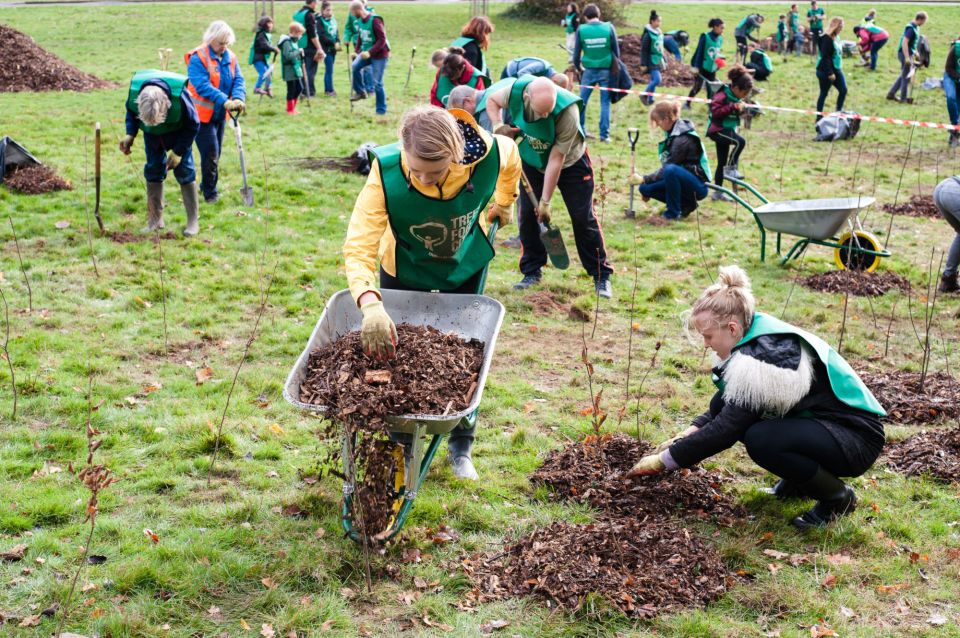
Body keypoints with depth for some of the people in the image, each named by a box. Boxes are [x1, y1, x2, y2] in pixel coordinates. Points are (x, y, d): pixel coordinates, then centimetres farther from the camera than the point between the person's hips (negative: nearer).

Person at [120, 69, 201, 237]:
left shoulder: (180, 95, -39)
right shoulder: (134, 90, -30)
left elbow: (193, 125, -20)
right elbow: (131, 112, -4)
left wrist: (178, 152, -19)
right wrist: (130, 134, -18)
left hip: (178, 133, -3)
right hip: (152, 135, 3)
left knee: (184, 171, -4)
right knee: (153, 170, 4)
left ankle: (193, 221, 4)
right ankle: (155, 219, 15)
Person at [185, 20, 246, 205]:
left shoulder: (230, 57, 3)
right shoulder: (198, 58, -18)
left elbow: (238, 80, -3)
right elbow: (202, 86, -27)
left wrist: (238, 99, -24)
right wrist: (225, 101, -35)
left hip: (220, 113, 7)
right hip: (202, 113, -7)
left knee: (216, 152, 14)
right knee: (210, 152, -10)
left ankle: (206, 186, 30)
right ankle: (210, 193, 0)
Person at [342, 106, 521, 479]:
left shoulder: (491, 154, -35)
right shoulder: (386, 172, -39)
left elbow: (512, 159, -6)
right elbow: (359, 247, -44)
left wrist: (503, 203, 7)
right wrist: (370, 304, -60)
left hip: (467, 264, 1)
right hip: (405, 270, -1)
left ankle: (461, 447, 30)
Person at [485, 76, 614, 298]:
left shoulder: (567, 111, -38)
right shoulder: (516, 90, -28)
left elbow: (556, 159, -31)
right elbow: (492, 100, -3)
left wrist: (545, 201, -24)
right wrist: (498, 125, -24)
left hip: (570, 164, -3)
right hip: (532, 163, 3)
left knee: (583, 219, -4)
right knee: (527, 216, -2)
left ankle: (601, 276, 7)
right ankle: (532, 272, 13)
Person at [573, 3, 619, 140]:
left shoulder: (581, 30, -5)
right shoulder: (609, 28, -4)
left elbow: (576, 53, 1)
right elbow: (616, 51, 2)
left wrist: (577, 67, 19)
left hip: (589, 70, 0)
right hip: (606, 70, 0)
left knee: (582, 101, 13)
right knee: (605, 103, 5)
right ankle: (604, 134, 3)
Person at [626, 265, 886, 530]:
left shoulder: (767, 354, -28)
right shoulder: (756, 337, 0)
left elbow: (726, 429, -26)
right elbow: (723, 410, 11)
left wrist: (663, 461, -20)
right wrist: (688, 433, -4)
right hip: (814, 423, 9)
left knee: (761, 439, -33)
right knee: (721, 405, -2)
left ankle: (838, 496, -7)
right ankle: (796, 482, 12)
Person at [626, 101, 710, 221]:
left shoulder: (683, 139, -21)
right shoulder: (672, 133, 7)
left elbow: (667, 167, -21)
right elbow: (665, 165, 14)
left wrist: (644, 179, -17)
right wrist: (645, 181, 11)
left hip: (698, 186, -9)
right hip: (684, 180, 9)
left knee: (670, 170, -36)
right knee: (645, 188, -4)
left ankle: (673, 212, -18)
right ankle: (686, 204, 7)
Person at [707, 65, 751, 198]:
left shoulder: (736, 96, 9)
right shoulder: (722, 95, -18)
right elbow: (715, 112, -28)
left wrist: (741, 108, 6)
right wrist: (733, 107, -32)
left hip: (728, 130, 9)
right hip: (718, 130, -9)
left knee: (722, 162, 11)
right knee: (740, 142, -31)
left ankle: (718, 192, 18)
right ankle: (730, 169, -19)